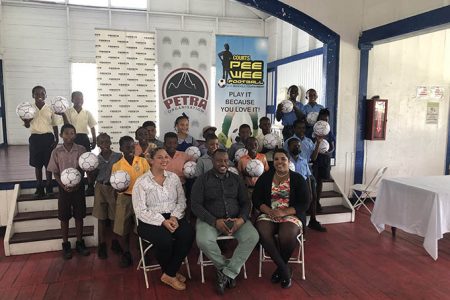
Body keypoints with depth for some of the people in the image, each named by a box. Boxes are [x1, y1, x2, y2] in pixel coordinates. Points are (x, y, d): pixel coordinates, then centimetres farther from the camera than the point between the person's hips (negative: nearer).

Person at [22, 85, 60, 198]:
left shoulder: (50, 109, 0)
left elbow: (55, 125, 5)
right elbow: (27, 126, 6)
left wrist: (56, 139, -2)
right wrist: (26, 121, -17)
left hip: (48, 137, -1)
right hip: (35, 138, 1)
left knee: (48, 163, 5)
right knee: (37, 164, 9)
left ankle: (49, 186, 18)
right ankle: (39, 187, 20)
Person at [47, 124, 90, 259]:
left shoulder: (81, 150, -5)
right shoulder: (56, 152, -4)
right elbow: (55, 173, 0)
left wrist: (77, 184, -14)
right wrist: (63, 185, -15)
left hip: (78, 187, 0)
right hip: (64, 188, 0)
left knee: (79, 216, 9)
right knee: (64, 217, 8)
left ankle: (79, 243, 23)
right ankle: (66, 245, 21)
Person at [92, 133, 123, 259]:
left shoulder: (118, 156, -2)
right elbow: (92, 178, 7)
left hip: (115, 188, -1)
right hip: (101, 188, 1)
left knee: (115, 217, 6)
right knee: (101, 218, 7)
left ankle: (115, 242, 24)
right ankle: (102, 245, 18)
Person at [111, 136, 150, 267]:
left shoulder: (142, 161, -2)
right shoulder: (116, 166, -1)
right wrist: (119, 189, -18)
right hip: (125, 199, 0)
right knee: (123, 229, 6)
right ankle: (126, 255, 25)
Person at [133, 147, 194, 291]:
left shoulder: (173, 177, 9)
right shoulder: (141, 182, -5)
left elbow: (182, 201, 8)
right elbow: (141, 211, -10)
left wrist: (174, 217, -12)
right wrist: (162, 221, -20)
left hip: (173, 217, 4)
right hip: (150, 221, -4)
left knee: (188, 234, -26)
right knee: (165, 239, -33)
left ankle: (169, 274, -9)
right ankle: (172, 273, 1)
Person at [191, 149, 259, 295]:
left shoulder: (236, 179, 11)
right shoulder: (202, 180, 0)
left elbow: (245, 202, 9)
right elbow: (196, 205, -6)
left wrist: (241, 219, -12)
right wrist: (215, 221, -18)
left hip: (235, 219, 3)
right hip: (210, 219, -2)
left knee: (252, 237, -24)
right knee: (204, 241, -32)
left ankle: (227, 273, -13)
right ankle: (228, 269, -5)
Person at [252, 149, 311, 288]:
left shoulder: (298, 178, 2)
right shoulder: (265, 177, 8)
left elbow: (304, 203, -4)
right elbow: (256, 198, 4)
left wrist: (284, 212, -18)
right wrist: (268, 210, -15)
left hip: (291, 214, -2)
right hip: (268, 214, 2)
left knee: (287, 236, -33)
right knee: (262, 233, -30)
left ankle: (280, 268, -4)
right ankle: (284, 269, -16)